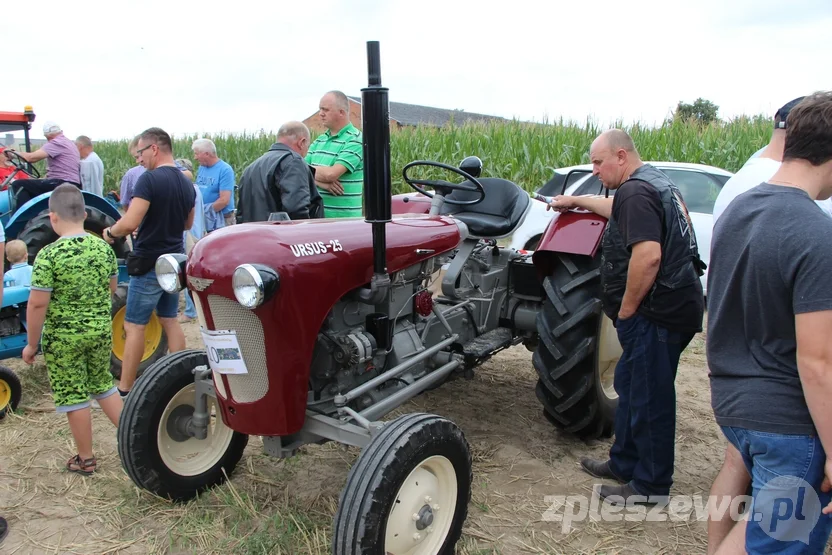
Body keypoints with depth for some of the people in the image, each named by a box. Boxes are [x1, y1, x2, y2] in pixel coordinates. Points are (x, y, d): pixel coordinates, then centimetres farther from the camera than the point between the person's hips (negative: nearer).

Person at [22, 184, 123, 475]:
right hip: (102, 331, 5)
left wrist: (31, 344, -6)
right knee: (103, 385, 22)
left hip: (63, 338, -5)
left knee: (73, 396, 8)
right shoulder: (104, 248, -3)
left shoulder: (49, 255, -18)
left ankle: (85, 459, 20)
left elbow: (37, 304, -17)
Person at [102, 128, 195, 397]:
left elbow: (129, 224, -24)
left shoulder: (149, 179, -19)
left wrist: (110, 232, -5)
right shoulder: (186, 183, 6)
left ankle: (125, 390, 7)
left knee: (134, 326, 1)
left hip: (149, 264, -7)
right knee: (170, 320, 15)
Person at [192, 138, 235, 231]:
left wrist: (204, 212, -15)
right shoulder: (201, 168, 10)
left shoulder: (225, 170, -12)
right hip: (201, 218, 7)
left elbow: (224, 200, -18)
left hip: (220, 220, -6)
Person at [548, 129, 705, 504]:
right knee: (630, 385, 19)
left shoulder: (636, 191, -18)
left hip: (658, 312, -11)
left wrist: (626, 309, -20)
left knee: (649, 396, 1)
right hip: (672, 305, 11)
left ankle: (650, 486, 15)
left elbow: (648, 255, -30)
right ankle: (625, 463, 33)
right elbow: (620, 212, 38)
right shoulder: (655, 183, 16)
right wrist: (577, 201, 42)